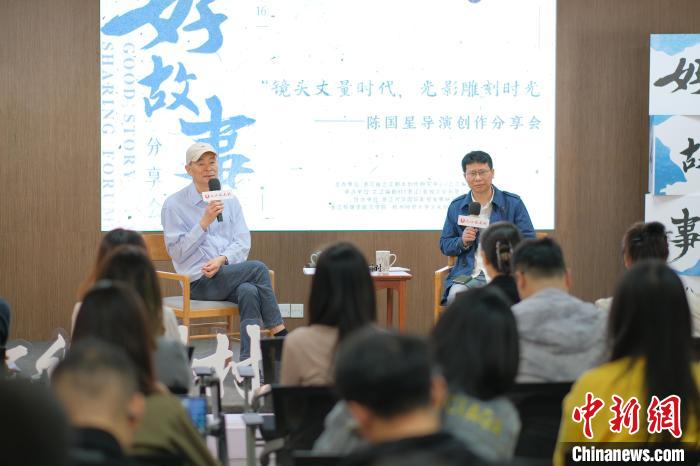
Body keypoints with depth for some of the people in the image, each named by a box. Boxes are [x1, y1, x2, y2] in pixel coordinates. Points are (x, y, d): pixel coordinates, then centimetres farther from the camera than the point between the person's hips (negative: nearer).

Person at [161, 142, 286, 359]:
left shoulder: (230, 200, 12)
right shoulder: (174, 205, -1)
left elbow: (243, 242, 5)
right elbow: (177, 251, -7)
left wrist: (222, 259, -15)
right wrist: (204, 222, -17)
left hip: (230, 274, 4)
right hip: (200, 282, -4)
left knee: (249, 291, -32)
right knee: (257, 268, -26)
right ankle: (280, 336, -17)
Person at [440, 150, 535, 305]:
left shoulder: (513, 203, 9)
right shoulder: (456, 206, 15)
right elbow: (445, 246, 19)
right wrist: (462, 242, -3)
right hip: (468, 273, 2)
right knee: (455, 296, -31)